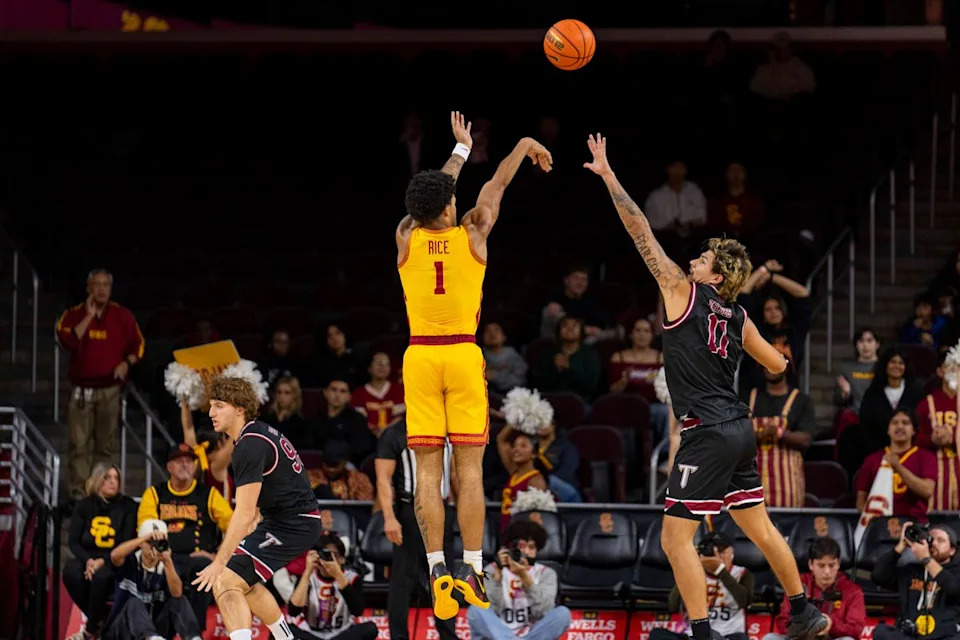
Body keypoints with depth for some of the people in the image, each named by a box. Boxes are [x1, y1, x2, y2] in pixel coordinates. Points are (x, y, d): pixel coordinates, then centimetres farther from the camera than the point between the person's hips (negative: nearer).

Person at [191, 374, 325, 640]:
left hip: (291, 525, -11)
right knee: (245, 582, 27)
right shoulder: (260, 433, 11)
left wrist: (219, 563, -25)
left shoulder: (250, 446, -20)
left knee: (225, 584, -18)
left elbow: (244, 514, -25)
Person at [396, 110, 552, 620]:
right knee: (470, 468, 1)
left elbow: (434, 191, 20)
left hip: (420, 356, 1)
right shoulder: (472, 234, -2)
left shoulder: (406, 238, 1)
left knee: (428, 469, 0)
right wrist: (525, 146, 30)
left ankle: (436, 567, -7)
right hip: (464, 356, -1)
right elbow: (496, 185, 15)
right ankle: (472, 569, -3)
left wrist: (461, 149, 35)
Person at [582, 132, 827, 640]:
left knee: (675, 538, -6)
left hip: (708, 434, -8)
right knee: (759, 527, 20)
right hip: (739, 430, 8)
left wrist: (608, 177, -5)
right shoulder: (738, 318, 11)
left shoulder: (682, 291, -7)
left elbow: (642, 232, -8)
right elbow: (778, 365, 22)